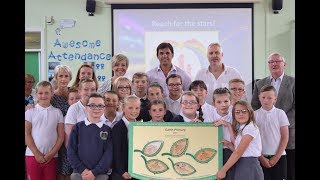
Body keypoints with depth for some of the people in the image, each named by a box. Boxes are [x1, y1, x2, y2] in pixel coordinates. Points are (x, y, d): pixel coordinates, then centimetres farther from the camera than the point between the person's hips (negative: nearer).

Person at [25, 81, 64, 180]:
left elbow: (61, 136, 4)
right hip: (33, 155, -1)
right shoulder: (30, 112, 3)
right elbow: (26, 134, -1)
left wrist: (51, 154, -5)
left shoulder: (57, 112, 5)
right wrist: (37, 153, -8)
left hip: (52, 157, 1)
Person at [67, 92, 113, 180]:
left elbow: (108, 154, -3)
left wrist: (95, 172, -12)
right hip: (78, 173, 0)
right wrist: (82, 170, -10)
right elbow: (71, 151, 0)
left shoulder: (107, 130, 3)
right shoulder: (77, 127, 4)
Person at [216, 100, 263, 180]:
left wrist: (223, 170, -14)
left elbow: (238, 153, -16)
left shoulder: (250, 128, -13)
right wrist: (228, 144, -4)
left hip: (249, 166, -8)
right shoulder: (240, 129, 13)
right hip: (240, 167, 8)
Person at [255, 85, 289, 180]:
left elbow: (285, 137, -1)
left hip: (279, 157, 0)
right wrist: (261, 157, -6)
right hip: (261, 157, 0)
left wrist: (276, 157, -7)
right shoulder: (255, 114, 0)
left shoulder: (280, 113, -2)